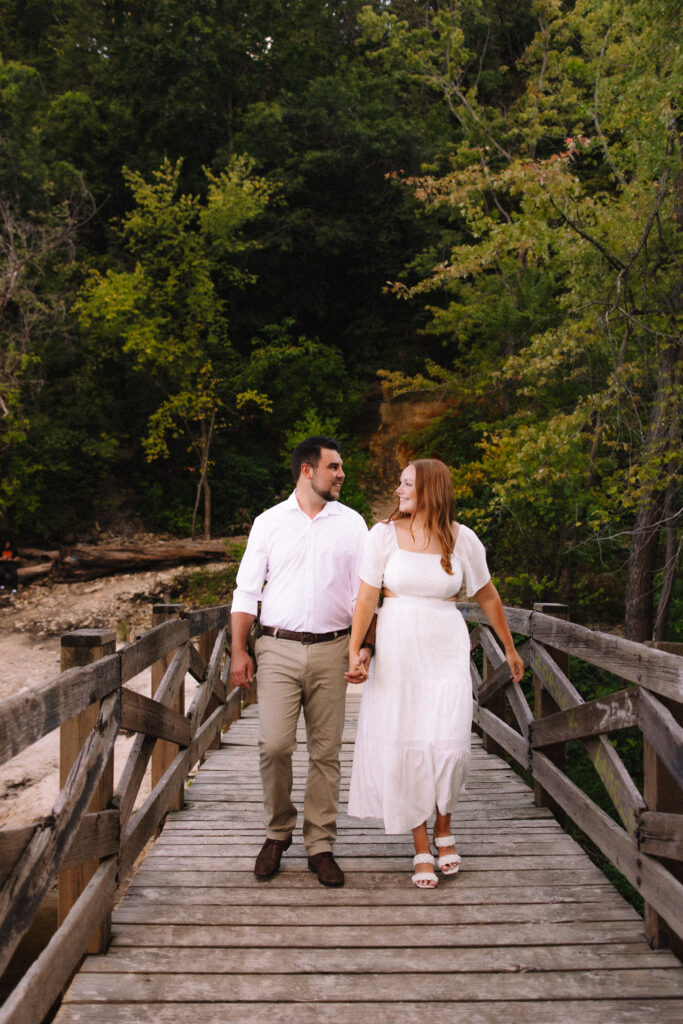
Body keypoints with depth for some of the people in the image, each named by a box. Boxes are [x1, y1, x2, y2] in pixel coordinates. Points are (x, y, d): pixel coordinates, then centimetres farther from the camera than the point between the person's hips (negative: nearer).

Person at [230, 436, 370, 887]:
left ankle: (320, 845, 15)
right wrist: (239, 651, 0)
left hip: (331, 650, 1)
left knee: (326, 752, 3)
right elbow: (247, 590, 7)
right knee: (274, 745, -8)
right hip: (279, 648, -1)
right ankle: (278, 832, 14)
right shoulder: (269, 522, 6)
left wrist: (364, 644, -3)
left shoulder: (352, 523, 9)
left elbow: (363, 591, 8)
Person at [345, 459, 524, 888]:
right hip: (397, 651, 0)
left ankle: (444, 828, 23)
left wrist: (510, 649, 19)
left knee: (449, 745, -7)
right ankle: (422, 850, 15)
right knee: (405, 747, 1)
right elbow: (367, 597, -2)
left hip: (446, 651, 0)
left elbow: (488, 596, 11)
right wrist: (354, 652, -11)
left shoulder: (462, 539, 0)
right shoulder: (385, 534, -2)